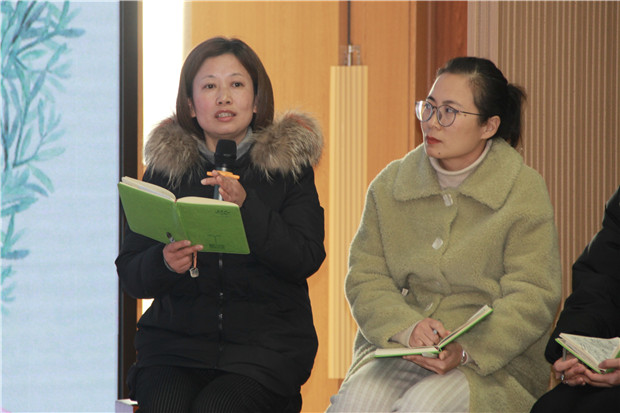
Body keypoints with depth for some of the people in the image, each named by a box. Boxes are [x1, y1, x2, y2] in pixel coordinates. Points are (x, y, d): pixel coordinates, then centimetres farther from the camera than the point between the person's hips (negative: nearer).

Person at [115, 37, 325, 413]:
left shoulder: (288, 163, 6)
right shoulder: (166, 165, 10)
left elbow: (306, 260, -7)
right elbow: (130, 275, 7)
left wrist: (246, 206, -19)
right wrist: (164, 262, -16)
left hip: (265, 342, -1)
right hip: (175, 337, 1)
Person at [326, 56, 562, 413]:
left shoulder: (525, 192, -1)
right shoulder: (390, 185, 11)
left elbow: (531, 299, -7)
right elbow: (365, 278, 5)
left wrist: (465, 351, -22)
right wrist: (406, 327, -16)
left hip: (493, 362, -3)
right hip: (395, 349, 3)